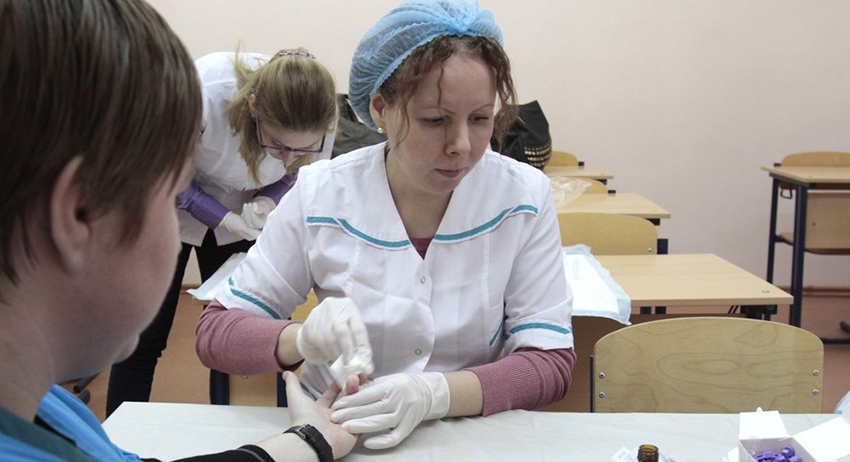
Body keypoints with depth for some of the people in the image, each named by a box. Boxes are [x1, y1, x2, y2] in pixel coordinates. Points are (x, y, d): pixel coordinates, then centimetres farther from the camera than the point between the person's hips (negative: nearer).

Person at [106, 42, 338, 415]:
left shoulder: (320, 118, -28)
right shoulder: (204, 93, -38)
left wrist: (269, 202, -23)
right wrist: (226, 220, -26)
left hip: (240, 210, 3)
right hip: (170, 205, -2)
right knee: (144, 339, -2)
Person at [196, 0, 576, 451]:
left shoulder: (523, 197, -8)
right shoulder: (319, 196, -8)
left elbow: (550, 361, -8)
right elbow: (214, 331, -5)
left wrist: (434, 393, -26)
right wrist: (303, 339, -26)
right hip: (335, 434, -2)